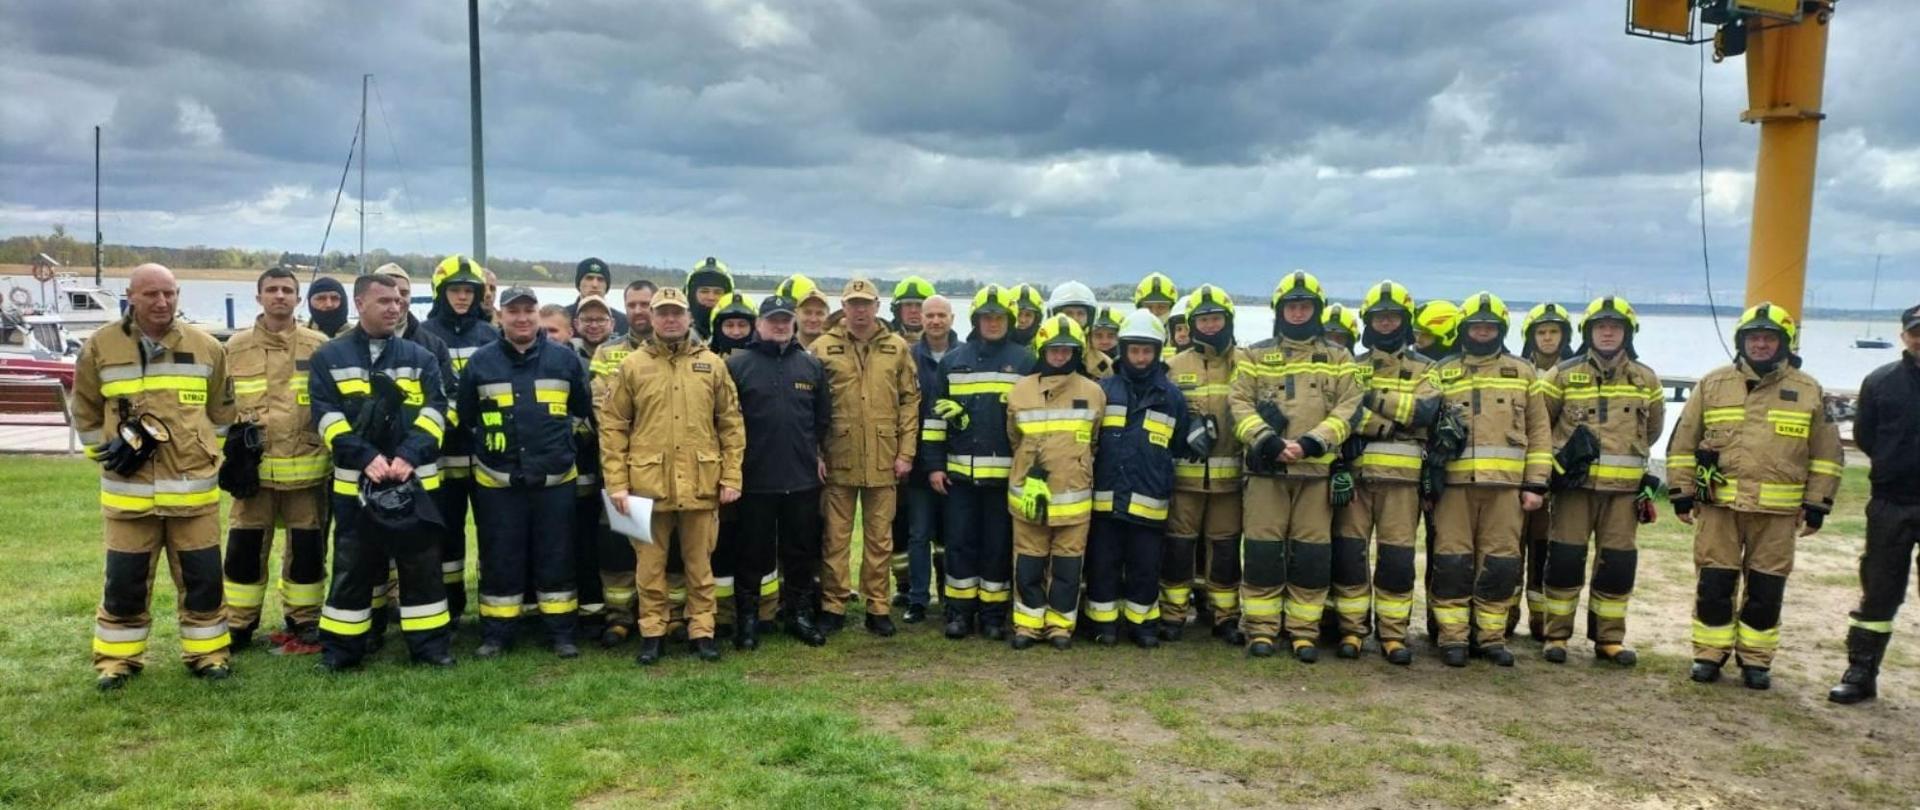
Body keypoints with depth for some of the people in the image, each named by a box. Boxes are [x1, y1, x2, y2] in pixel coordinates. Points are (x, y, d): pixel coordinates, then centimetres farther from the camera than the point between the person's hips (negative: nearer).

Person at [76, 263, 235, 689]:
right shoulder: (101, 346, -1)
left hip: (193, 487, 1)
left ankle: (207, 652, 19)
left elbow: (222, 412, 11)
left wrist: (207, 452, 6)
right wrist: (107, 450, 1)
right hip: (128, 490, 0)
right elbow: (85, 412, 9)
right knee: (125, 581, 7)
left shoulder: (206, 347, 1)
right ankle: (118, 657, 23)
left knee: (203, 578, 5)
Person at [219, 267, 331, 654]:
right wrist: (230, 451, 3)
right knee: (244, 547, 6)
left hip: (307, 468, -1)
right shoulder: (235, 347, 6)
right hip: (253, 467, 1)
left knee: (307, 548, 6)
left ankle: (303, 624, 19)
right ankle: (238, 626, 21)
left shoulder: (319, 346, 2)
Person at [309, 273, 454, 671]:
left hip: (415, 480, 1)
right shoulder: (329, 358, 5)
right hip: (354, 480, -1)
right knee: (352, 566, 8)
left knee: (421, 563, 6)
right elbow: (326, 415, -4)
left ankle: (430, 642, 14)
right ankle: (342, 647, 18)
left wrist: (408, 455, -16)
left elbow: (435, 410, -1)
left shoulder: (421, 357, 8)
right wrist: (366, 457, -17)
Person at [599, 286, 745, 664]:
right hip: (648, 483, -1)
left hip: (701, 483, 1)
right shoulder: (632, 366, 2)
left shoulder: (712, 365, 5)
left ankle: (702, 630, 21)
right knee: (650, 564, 9)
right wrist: (616, 483, -5)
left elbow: (731, 424, 6)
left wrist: (731, 477, 0)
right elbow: (612, 426, 1)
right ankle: (652, 632, 21)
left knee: (699, 563, 10)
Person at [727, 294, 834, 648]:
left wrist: (819, 453, 11)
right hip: (754, 479, -3)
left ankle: (800, 614, 24)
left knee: (802, 551, 12)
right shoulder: (737, 364, -3)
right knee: (752, 552, 6)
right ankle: (747, 619, 18)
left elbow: (824, 416, 14)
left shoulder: (811, 365, 8)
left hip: (803, 478, 3)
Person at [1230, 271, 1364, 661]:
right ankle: (1261, 628, 10)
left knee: (1312, 555, 4)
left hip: (1317, 469, 1)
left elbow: (1348, 409, 0)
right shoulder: (1256, 355, 10)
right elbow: (1238, 403, 0)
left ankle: (1304, 631, 14)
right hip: (1266, 468, -1)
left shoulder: (1338, 358, 11)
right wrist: (1266, 441, -15)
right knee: (1262, 551, 0)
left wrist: (1311, 443, -14)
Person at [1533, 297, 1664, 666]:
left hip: (1624, 487, 3)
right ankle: (1556, 635, 9)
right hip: (1574, 483, -2)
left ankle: (1609, 638, 18)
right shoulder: (1564, 373, 0)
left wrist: (1624, 451, 18)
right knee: (1565, 559, -1)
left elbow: (1652, 429, 22)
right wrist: (1562, 452, 7)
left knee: (1618, 563, 5)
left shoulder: (1646, 379, 9)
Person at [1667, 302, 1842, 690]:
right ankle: (1709, 654, 15)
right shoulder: (1712, 384, 4)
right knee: (1714, 584, 3)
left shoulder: (1810, 391, 5)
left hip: (1777, 511, 0)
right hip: (1718, 505, 0)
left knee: (1766, 590, 7)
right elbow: (1683, 443, 6)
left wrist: (1817, 505, 4)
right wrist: (1682, 493, 2)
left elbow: (1826, 454, 8)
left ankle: (1756, 659, 20)